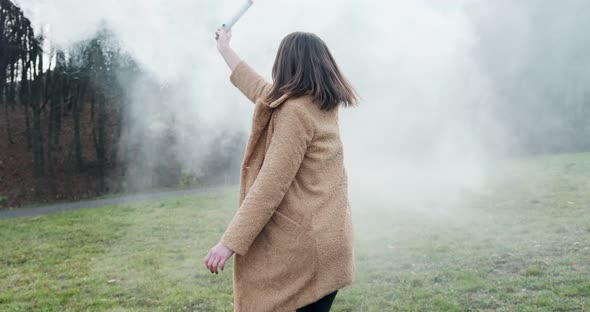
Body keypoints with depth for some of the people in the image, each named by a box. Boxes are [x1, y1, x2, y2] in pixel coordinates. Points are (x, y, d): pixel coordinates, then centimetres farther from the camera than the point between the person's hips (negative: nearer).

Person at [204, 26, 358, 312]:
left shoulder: (294, 112, -15)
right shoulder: (324, 106, 11)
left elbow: (270, 186, -21)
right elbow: (263, 91, 26)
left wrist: (230, 242, -19)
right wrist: (225, 51, 38)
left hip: (299, 244, -8)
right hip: (329, 240, 8)